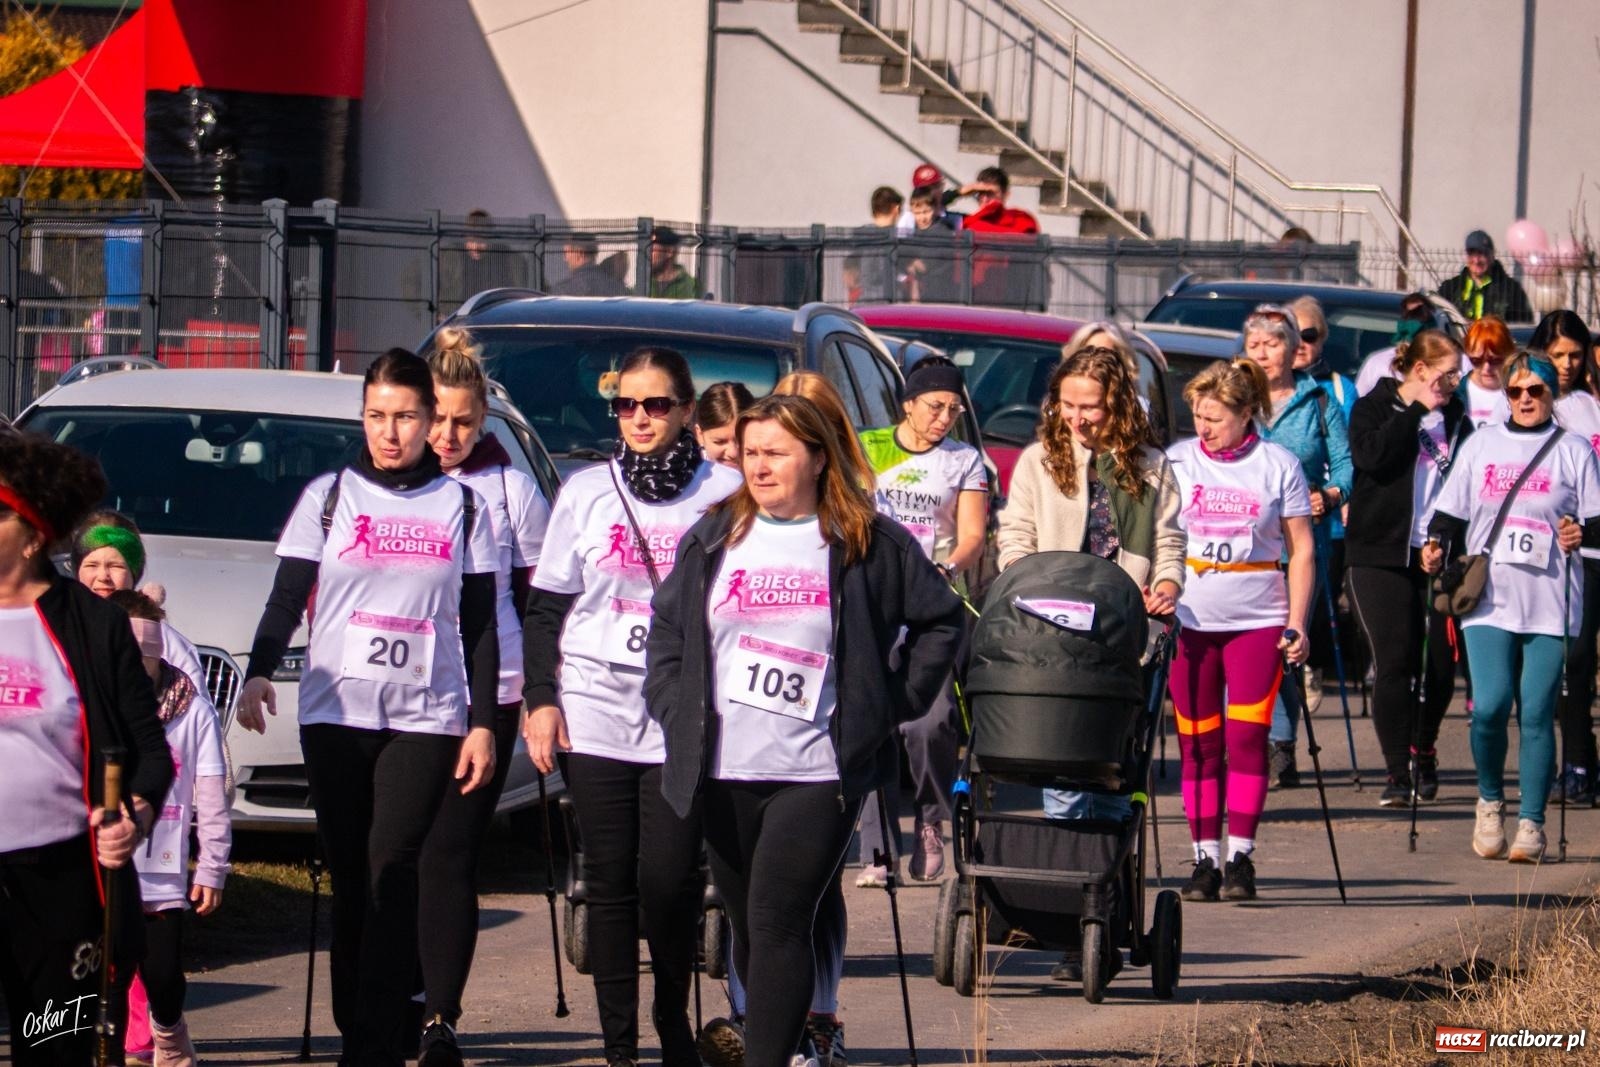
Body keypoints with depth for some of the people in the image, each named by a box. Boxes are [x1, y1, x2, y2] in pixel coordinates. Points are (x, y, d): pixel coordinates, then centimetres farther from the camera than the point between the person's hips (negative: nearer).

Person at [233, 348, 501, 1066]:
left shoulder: (461, 507, 10)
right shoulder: (329, 497, 9)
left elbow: (479, 626, 10)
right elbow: (288, 598, 4)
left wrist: (482, 724, 4)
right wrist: (260, 673, -14)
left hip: (426, 718, -1)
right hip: (336, 712, 1)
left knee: (391, 874, -14)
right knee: (351, 880, 1)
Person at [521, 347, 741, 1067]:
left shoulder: (725, 494, 3)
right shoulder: (587, 492, 9)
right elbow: (546, 607, 11)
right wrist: (540, 699, 2)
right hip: (594, 715, 2)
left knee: (668, 880, -9)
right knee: (611, 882, 3)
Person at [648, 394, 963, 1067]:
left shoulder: (871, 545, 1)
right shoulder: (713, 539, 11)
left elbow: (940, 619, 11)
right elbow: (667, 627, 18)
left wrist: (897, 702, 4)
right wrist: (674, 709, 5)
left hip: (817, 772, -4)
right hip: (724, 772, 4)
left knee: (778, 925, -14)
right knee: (749, 928, 9)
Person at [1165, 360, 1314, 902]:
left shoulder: (1278, 465, 2)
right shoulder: (1176, 462, 6)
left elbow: (1301, 552, 4)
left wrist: (1297, 623, -3)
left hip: (1258, 620, -2)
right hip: (1190, 620, 2)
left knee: (1246, 739, -7)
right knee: (1198, 744, 2)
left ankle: (1240, 859, -5)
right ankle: (1205, 859, 7)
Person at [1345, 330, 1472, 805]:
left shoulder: (1455, 417, 13)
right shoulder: (1374, 409, 2)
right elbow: (1371, 455, -18)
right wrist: (1415, 409, -13)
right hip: (1383, 554, -4)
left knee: (1442, 663, 3)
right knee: (1394, 663, -8)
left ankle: (1423, 749, 28)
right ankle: (1398, 773, -4)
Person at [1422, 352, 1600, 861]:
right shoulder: (1481, 445, 12)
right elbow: (1451, 512, 14)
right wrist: (1437, 544, -5)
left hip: (1549, 603, -1)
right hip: (1489, 598, 1)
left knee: (1537, 714, -3)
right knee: (1490, 705, -12)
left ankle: (1531, 823, 4)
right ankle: (1490, 800, 12)